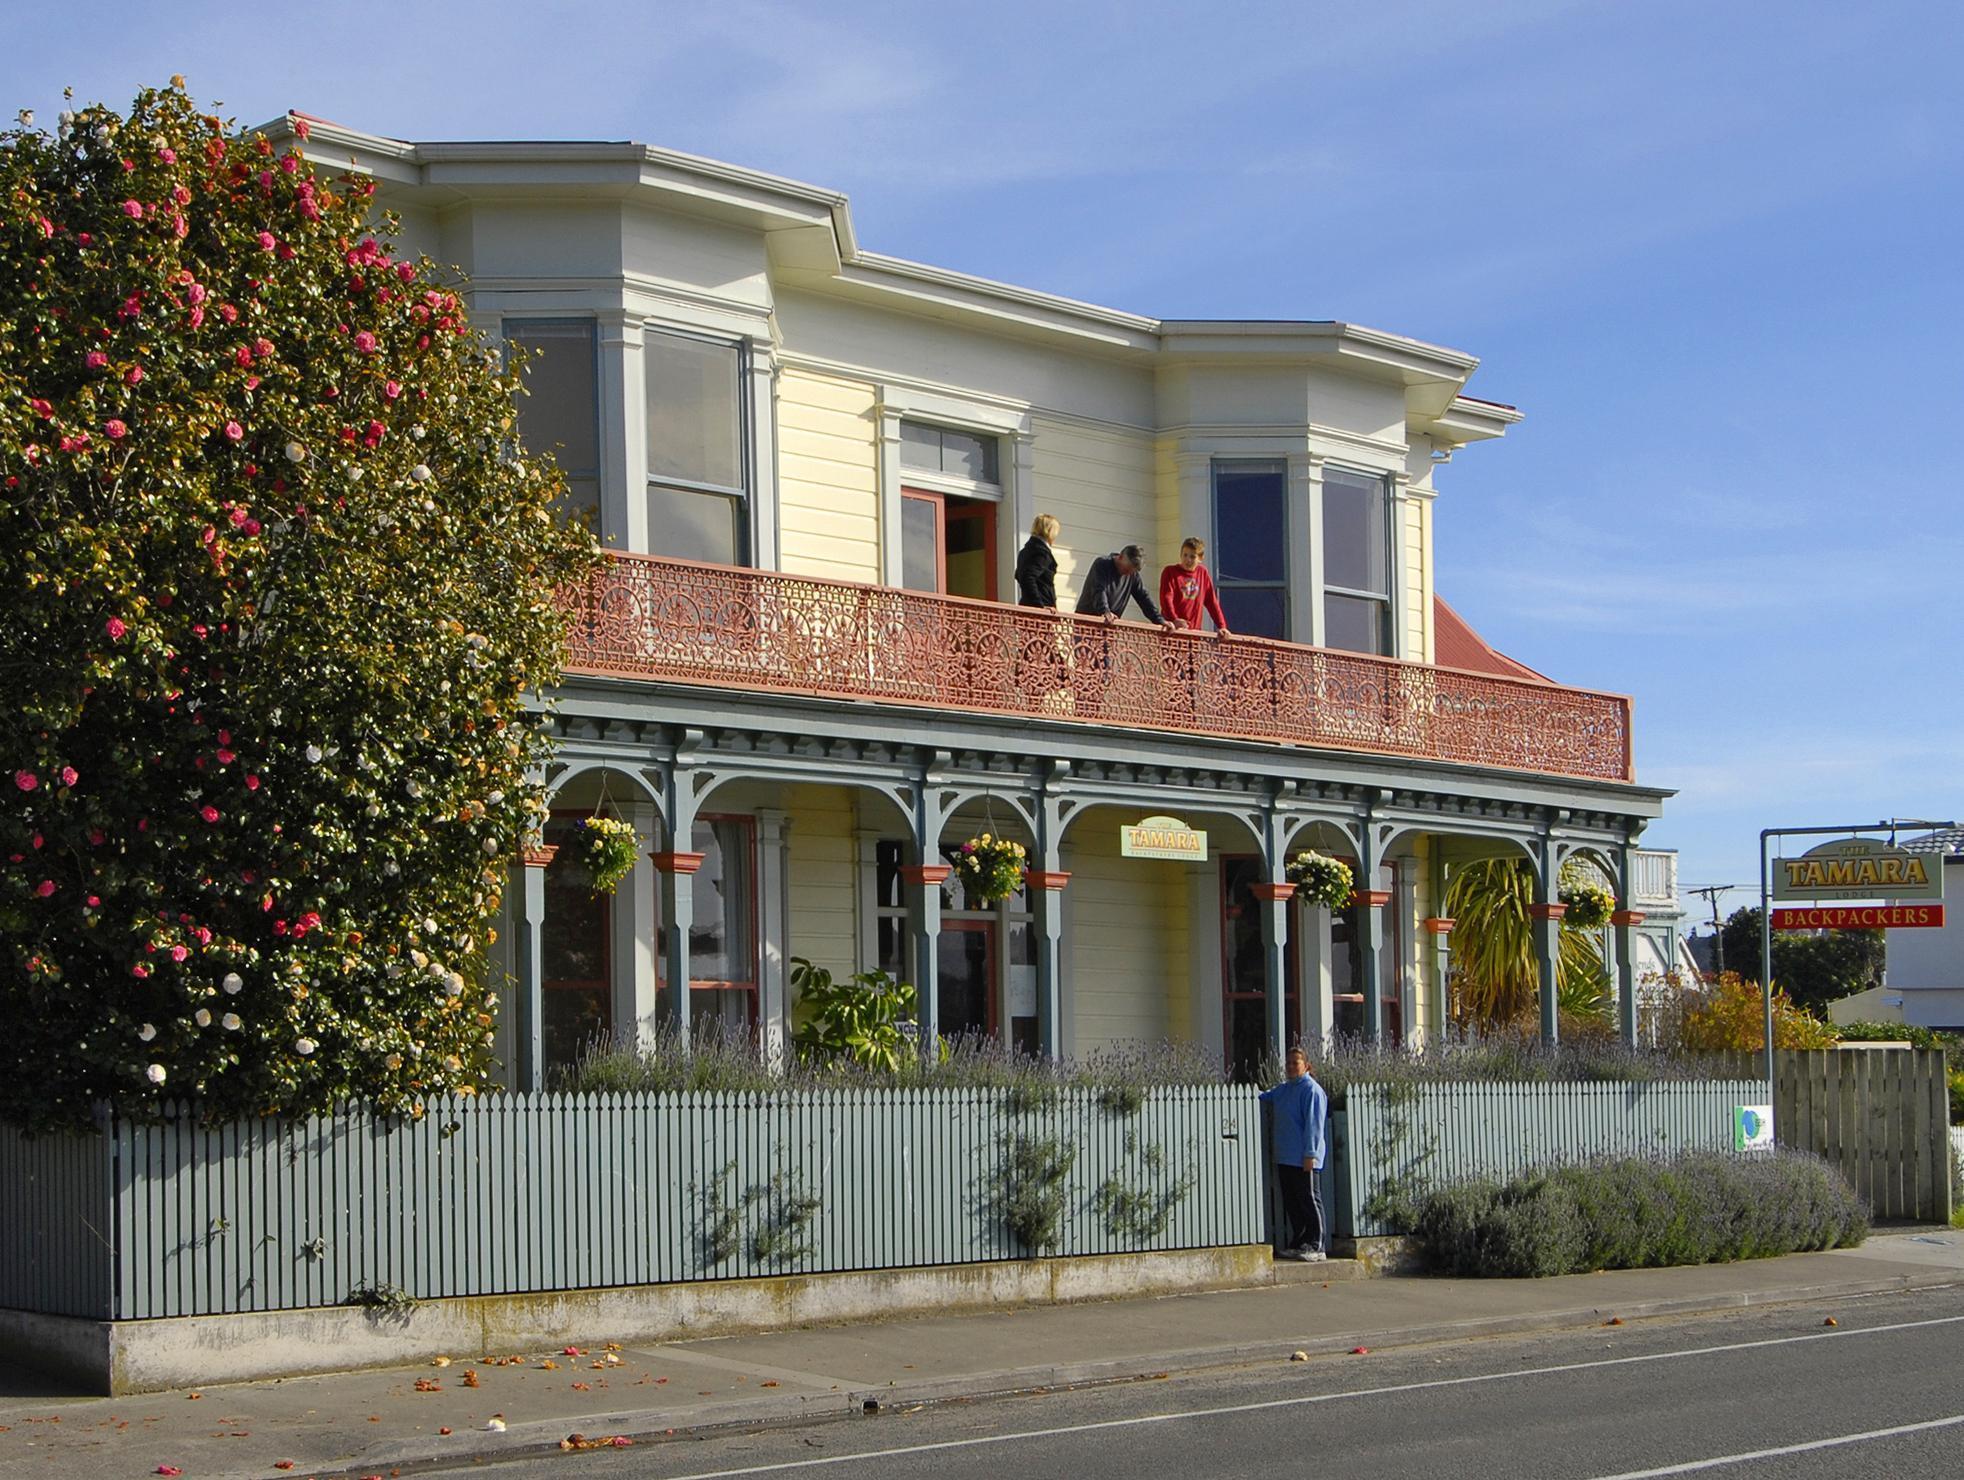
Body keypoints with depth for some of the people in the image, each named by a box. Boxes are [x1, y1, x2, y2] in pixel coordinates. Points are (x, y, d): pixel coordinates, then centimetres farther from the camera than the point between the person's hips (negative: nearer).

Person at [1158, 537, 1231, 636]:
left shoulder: (1203, 573, 13)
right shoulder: (1170, 572, 1)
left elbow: (1212, 602, 15)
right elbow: (1166, 598, -12)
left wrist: (1222, 626, 9)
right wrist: (1174, 619, -29)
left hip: (1194, 630, 4)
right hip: (1173, 629, -4)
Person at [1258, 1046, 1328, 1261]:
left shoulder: (1311, 1090, -11)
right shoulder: (1282, 1089, 16)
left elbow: (1313, 1124, -15)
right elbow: (1264, 1097, 34)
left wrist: (1310, 1154, -18)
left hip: (1303, 1160, -9)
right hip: (1285, 1159, 9)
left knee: (1310, 1202, -5)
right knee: (1291, 1204, 12)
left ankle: (1316, 1247, -4)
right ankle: (1298, 1244, 19)